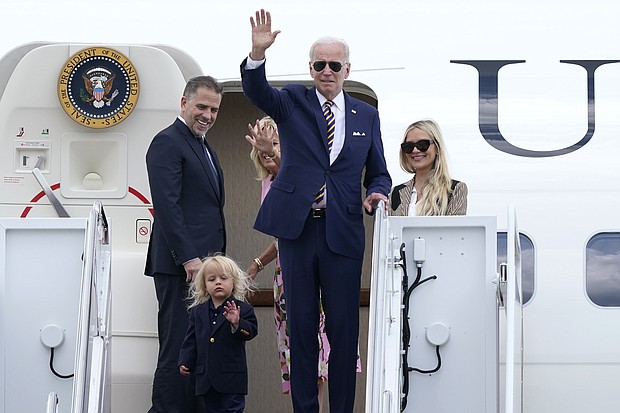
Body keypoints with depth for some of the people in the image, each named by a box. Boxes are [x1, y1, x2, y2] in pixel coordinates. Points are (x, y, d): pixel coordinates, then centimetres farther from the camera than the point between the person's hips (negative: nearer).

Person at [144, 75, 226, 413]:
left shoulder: (205, 149, 23)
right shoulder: (168, 142, -7)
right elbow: (167, 205, -16)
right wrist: (188, 258, -20)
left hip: (204, 266, 9)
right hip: (180, 266, -9)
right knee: (179, 351, -9)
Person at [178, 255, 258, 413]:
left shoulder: (242, 309, -2)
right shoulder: (197, 311, 10)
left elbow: (251, 331, -9)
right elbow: (191, 339, 12)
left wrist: (237, 323, -27)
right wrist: (185, 362, 3)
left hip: (231, 376, -4)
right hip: (206, 376, 4)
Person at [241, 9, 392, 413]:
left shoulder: (366, 115, 11)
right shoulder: (292, 101, 6)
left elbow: (378, 173, 16)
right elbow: (256, 90, -13)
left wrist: (377, 194, -7)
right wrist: (258, 53, -33)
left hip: (343, 231, 1)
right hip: (297, 227, -1)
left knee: (344, 327, 1)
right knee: (301, 325, 6)